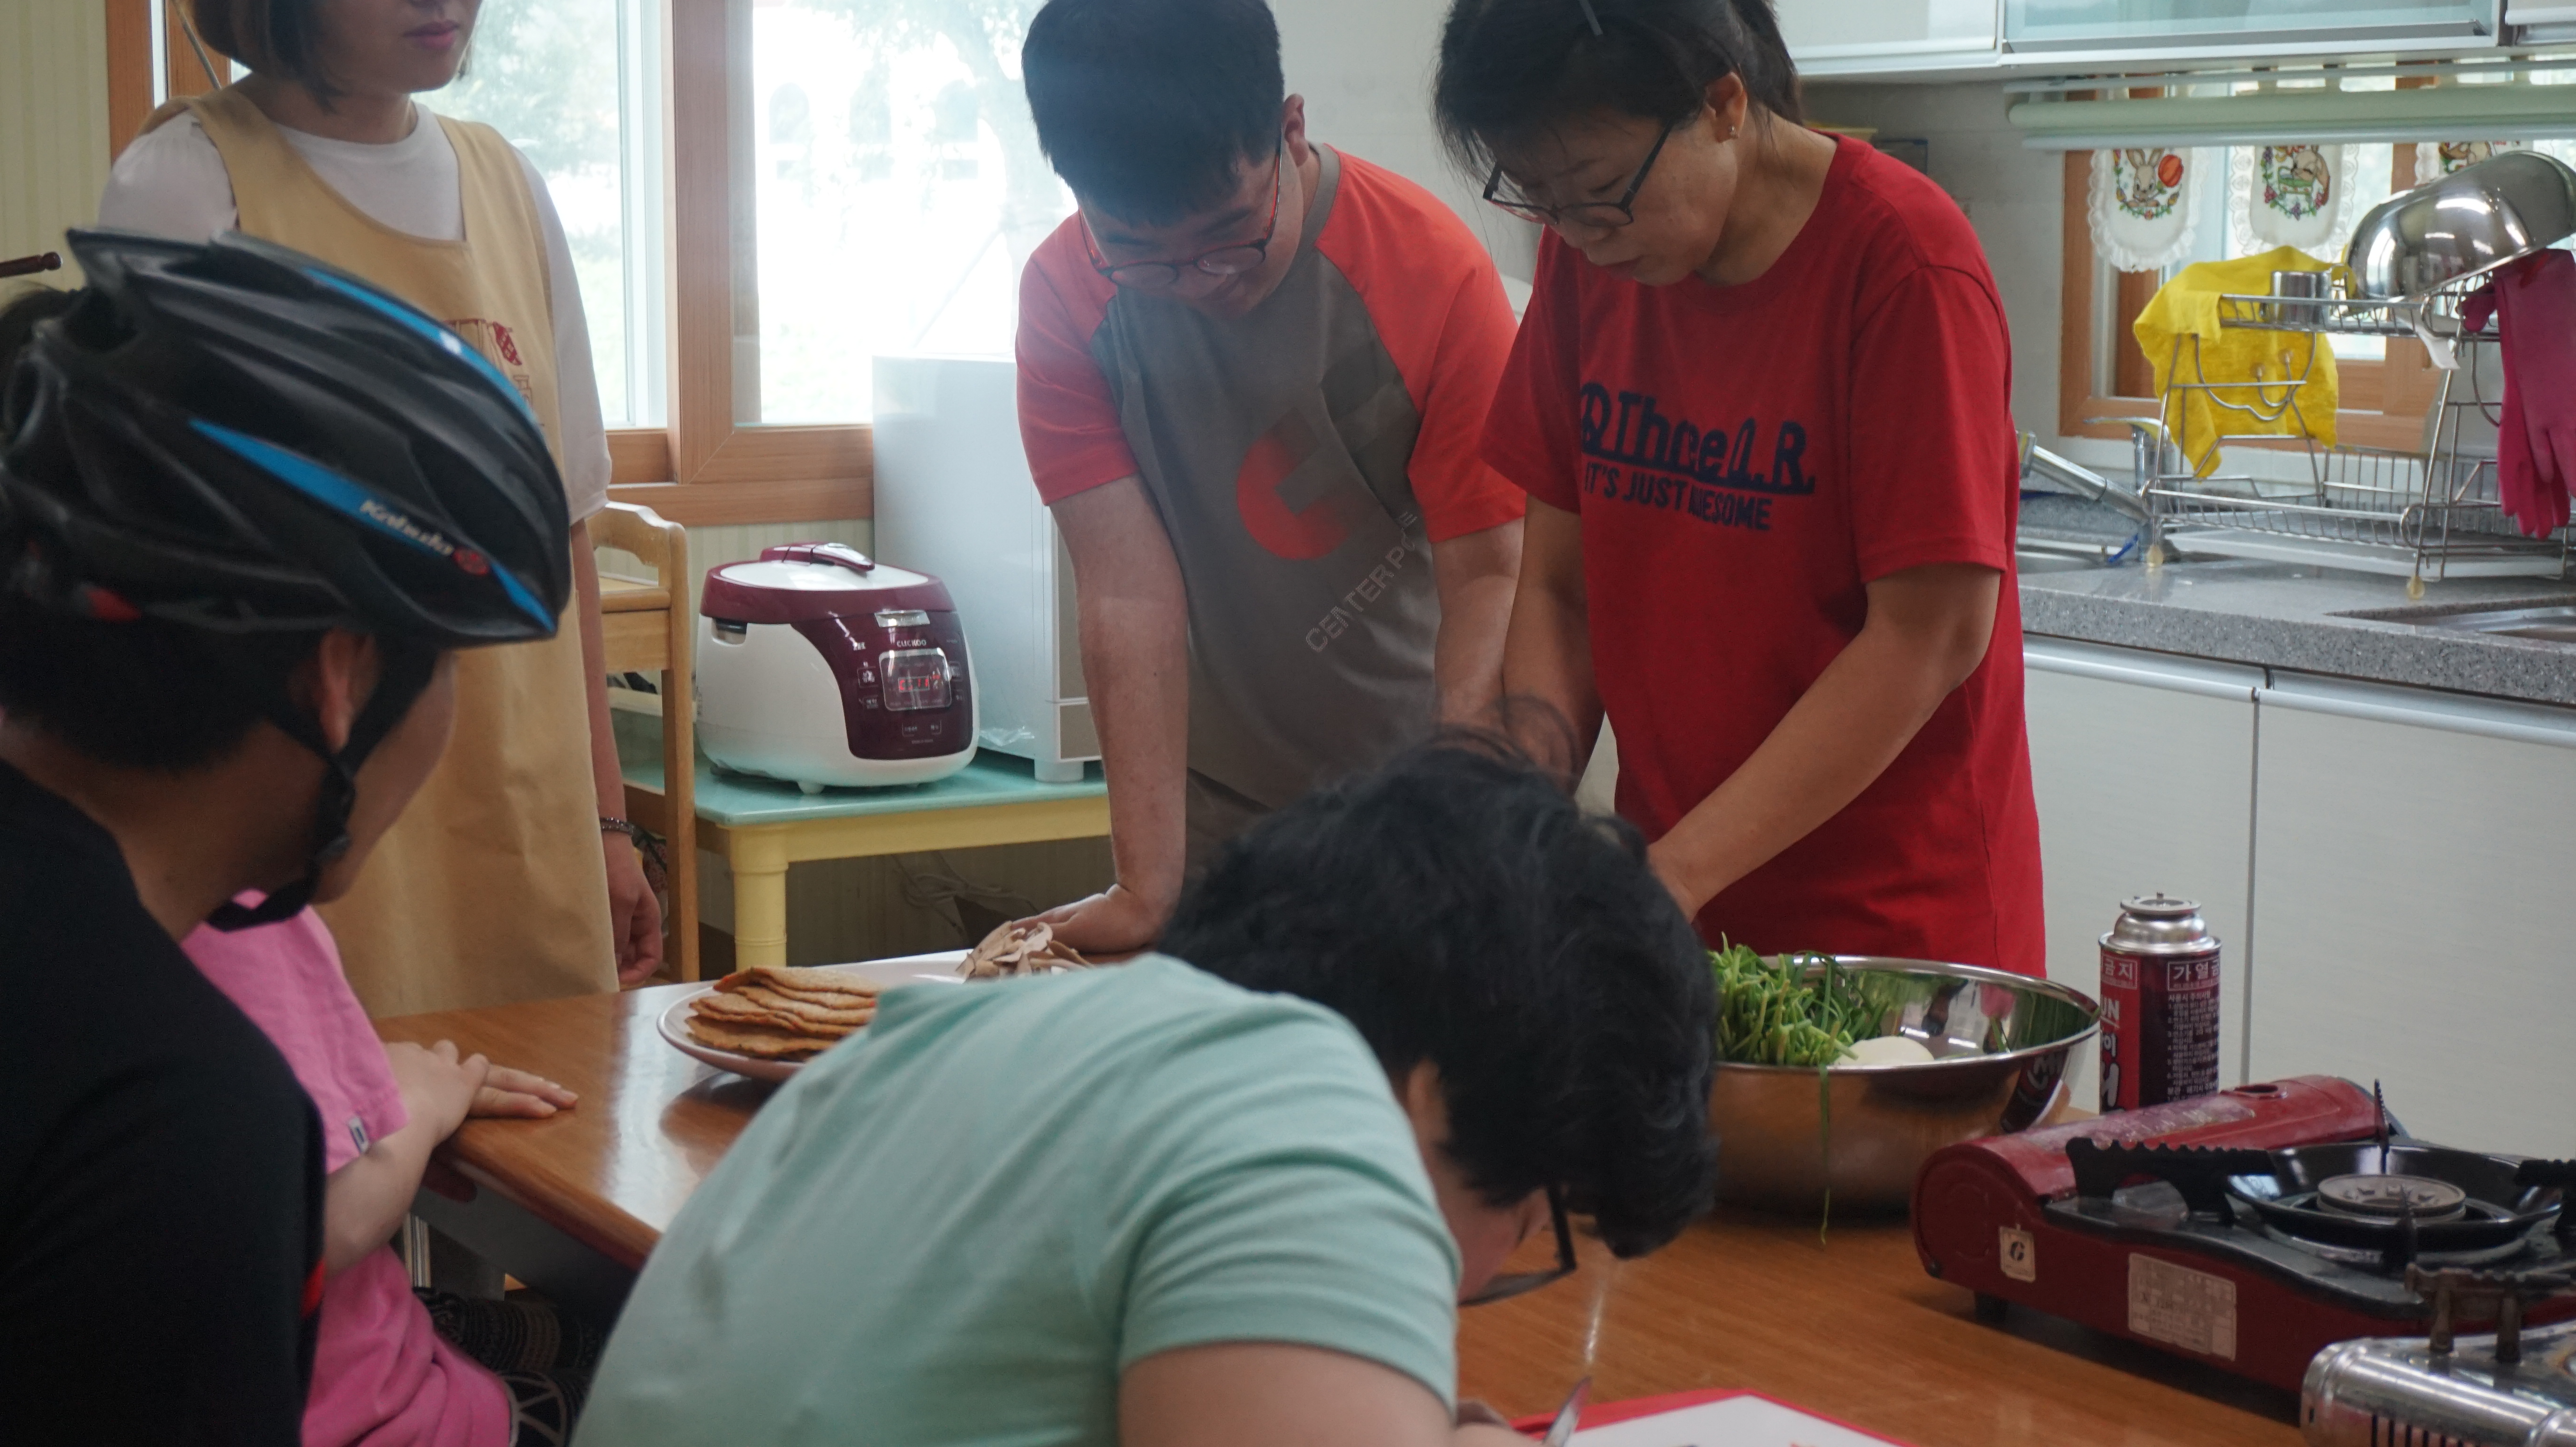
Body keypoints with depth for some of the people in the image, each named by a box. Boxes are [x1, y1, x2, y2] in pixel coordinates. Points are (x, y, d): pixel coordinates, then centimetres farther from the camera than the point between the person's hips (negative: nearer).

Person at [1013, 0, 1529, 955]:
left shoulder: (1431, 271, -20)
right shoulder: (1067, 295, -14)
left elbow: (1489, 577, -18)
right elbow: (1131, 592, -18)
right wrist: (1148, 889, -24)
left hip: (1417, 766, -1)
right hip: (1222, 803, 2)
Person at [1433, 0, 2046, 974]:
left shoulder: (1901, 260, -17)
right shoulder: (1590, 250, 1)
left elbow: (1929, 637, -19)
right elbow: (1558, 588, 3)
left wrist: (1680, 873, -22)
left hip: (1892, 920, -5)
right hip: (1671, 899, 5)